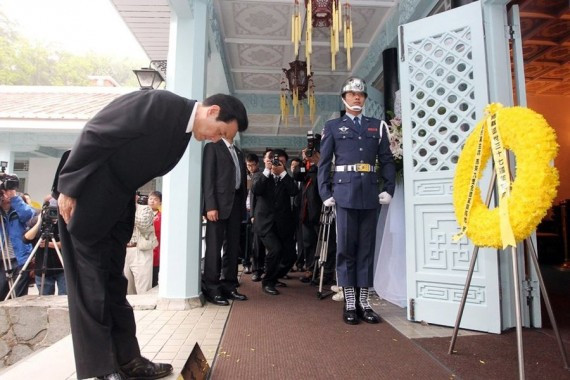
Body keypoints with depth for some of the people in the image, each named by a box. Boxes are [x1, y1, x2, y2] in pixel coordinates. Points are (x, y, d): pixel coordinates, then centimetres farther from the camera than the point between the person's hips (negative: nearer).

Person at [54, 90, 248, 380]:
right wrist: (68, 188, -17)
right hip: (84, 194, -8)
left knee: (112, 281, 9)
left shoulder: (183, 134, 6)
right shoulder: (158, 103, -19)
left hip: (116, 203, 8)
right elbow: (95, 134, -20)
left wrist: (126, 226, 12)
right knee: (90, 280, -2)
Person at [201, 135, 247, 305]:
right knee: (214, 246, -4)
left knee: (233, 246, 8)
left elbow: (242, 178, 17)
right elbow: (207, 177, -7)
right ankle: (211, 289, 3)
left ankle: (229, 286, 16)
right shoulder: (212, 147, 2)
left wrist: (243, 205, 7)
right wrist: (210, 206, -16)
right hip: (219, 203, -6)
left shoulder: (238, 152, 21)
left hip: (236, 203, 7)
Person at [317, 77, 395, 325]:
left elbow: (387, 160, 12)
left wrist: (389, 189, 2)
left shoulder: (377, 126, 16)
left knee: (367, 248, 5)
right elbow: (323, 163, 5)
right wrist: (325, 193, -3)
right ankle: (350, 303, 8)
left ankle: (364, 302, 13)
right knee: (346, 248, 0)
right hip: (345, 193, -2)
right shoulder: (332, 126, 10)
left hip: (371, 194, 3)